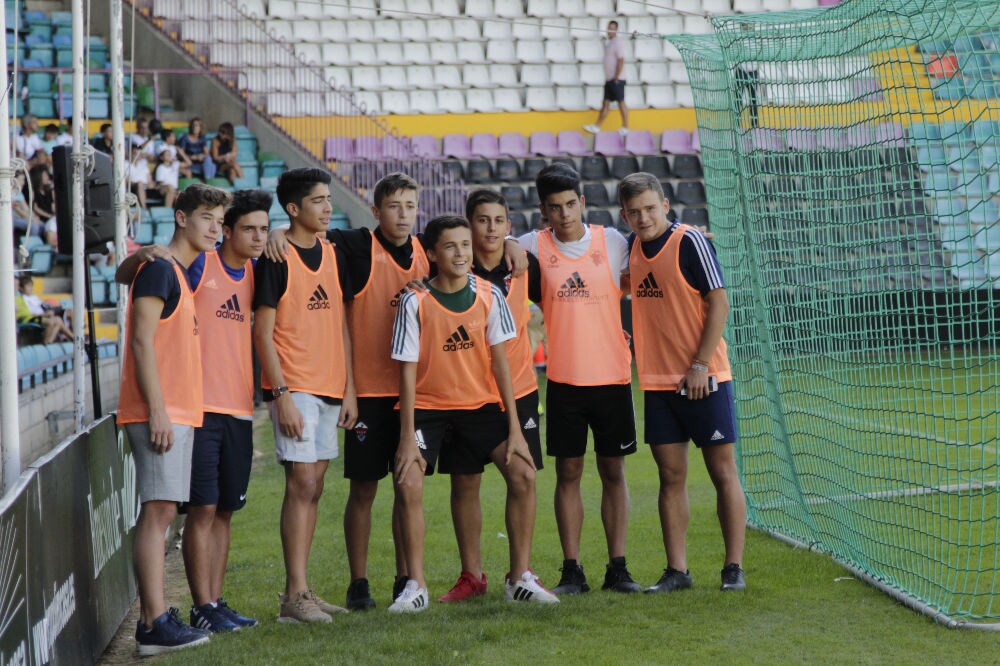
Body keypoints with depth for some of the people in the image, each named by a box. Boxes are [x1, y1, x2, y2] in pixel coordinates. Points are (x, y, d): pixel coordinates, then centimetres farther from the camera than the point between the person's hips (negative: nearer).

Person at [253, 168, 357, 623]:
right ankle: (295, 594, -6)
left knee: (313, 486, 8)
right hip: (293, 388, -7)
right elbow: (263, 332, -10)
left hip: (329, 388, 7)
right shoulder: (276, 258, -8)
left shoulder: (332, 254, 12)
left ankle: (301, 591, 14)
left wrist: (349, 388, 9)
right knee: (302, 483, -9)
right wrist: (281, 394, -16)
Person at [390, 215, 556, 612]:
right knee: (408, 483, -19)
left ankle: (520, 578, 3)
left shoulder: (489, 295, -7)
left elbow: (499, 360, -4)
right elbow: (408, 371, -12)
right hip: (428, 404, -2)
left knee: (523, 473, -11)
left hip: (481, 402, 2)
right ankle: (416, 586, -6)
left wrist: (514, 428, -8)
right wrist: (408, 437, -17)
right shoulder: (415, 303, -14)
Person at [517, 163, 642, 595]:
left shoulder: (612, 243, 1)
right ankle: (572, 571, 9)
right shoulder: (533, 247, 1)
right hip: (564, 380, 0)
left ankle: (617, 567, 12)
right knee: (568, 473, 3)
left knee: (613, 471, 5)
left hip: (613, 376, 0)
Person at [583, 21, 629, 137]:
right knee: (606, 103, 7)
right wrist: (609, 78, 16)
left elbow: (621, 61, -16)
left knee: (621, 102, -3)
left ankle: (625, 127, 1)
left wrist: (616, 78, -18)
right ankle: (597, 127, 7)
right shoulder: (608, 43, 16)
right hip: (608, 79, 9)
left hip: (616, 79, -9)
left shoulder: (618, 43, -10)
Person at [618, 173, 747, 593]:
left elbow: (719, 303, -11)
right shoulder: (632, 246, 8)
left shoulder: (689, 241, -10)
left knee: (723, 471, 0)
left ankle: (733, 568, 6)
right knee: (671, 476, 6)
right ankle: (676, 570, 12)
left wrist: (700, 365, -15)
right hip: (657, 381, 6)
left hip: (703, 379, -6)